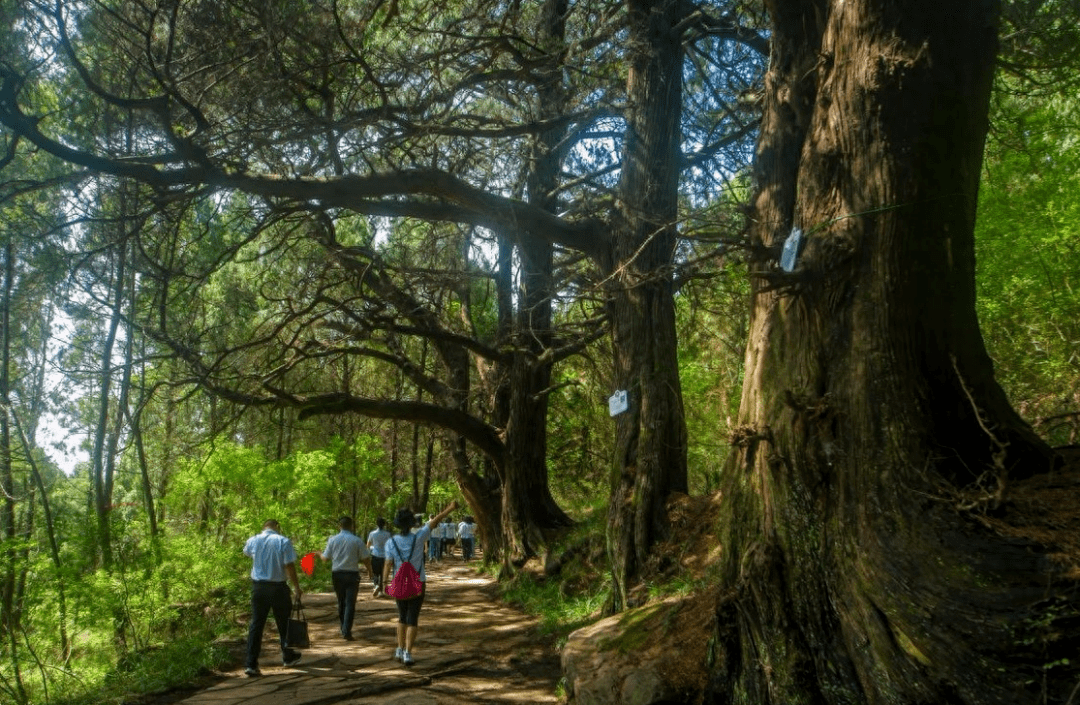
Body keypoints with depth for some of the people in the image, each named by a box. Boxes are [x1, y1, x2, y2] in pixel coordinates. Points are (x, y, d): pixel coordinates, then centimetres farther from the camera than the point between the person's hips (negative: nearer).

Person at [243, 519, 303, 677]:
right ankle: (288, 656, 30)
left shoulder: (253, 541, 3)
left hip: (258, 587, 3)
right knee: (283, 623, 14)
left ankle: (250, 664, 0)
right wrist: (297, 588, -5)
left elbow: (246, 553, 27)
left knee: (256, 624, 6)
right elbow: (290, 567, -13)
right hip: (277, 587, -3)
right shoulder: (283, 542, -9)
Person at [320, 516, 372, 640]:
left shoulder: (332, 540, -1)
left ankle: (343, 629, 25)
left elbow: (325, 558, 6)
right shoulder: (357, 541, -7)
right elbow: (366, 558, -4)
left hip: (336, 574, 3)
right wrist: (370, 570, 13)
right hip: (352, 574, -3)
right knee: (350, 603, -1)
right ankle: (346, 631, -8)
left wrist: (320, 554, 29)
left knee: (341, 602, 17)